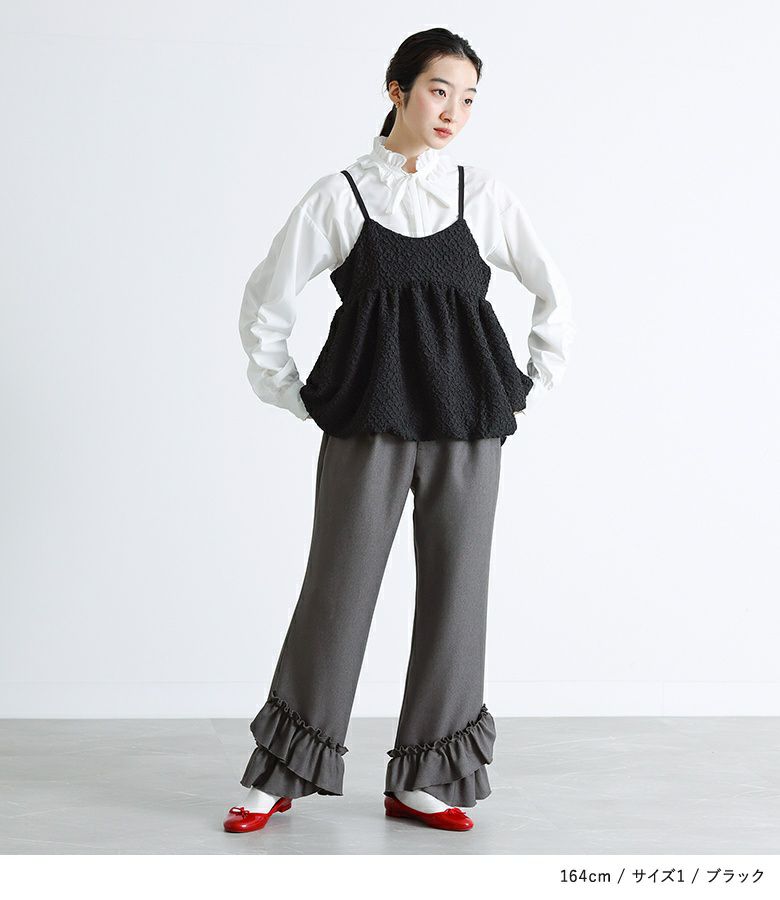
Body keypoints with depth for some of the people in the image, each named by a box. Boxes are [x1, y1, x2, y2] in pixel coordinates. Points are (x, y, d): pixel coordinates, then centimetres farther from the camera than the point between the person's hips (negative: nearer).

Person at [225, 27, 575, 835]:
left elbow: (555, 295, 16)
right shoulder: (338, 196, 2)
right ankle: (278, 776, 14)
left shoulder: (486, 196, 8)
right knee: (337, 588, 0)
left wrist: (528, 391, 10)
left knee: (455, 588, 4)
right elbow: (265, 306, 7)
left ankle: (423, 782, 15)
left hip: (466, 422, 2)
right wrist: (301, 401, 5)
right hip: (367, 421, -2)